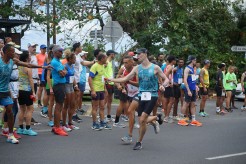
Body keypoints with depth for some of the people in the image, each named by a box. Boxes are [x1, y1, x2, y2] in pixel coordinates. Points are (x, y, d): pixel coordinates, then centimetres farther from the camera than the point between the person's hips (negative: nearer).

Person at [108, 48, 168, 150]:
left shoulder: (155, 68, -3)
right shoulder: (137, 68, 6)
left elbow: (166, 79, 3)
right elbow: (125, 79, 3)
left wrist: (163, 85, -18)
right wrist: (112, 80, -9)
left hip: (152, 96, -4)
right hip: (141, 96, 4)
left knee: (142, 120, -13)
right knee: (142, 121, 2)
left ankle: (139, 142, 2)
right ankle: (155, 119, 34)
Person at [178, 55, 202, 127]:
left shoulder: (193, 68, 15)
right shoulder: (187, 68, -11)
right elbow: (185, 80, -18)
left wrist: (195, 87, 15)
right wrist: (188, 90, -21)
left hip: (193, 89, 8)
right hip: (189, 89, -8)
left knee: (193, 104, 8)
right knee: (186, 104, -4)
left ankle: (193, 120, 10)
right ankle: (181, 120, 2)